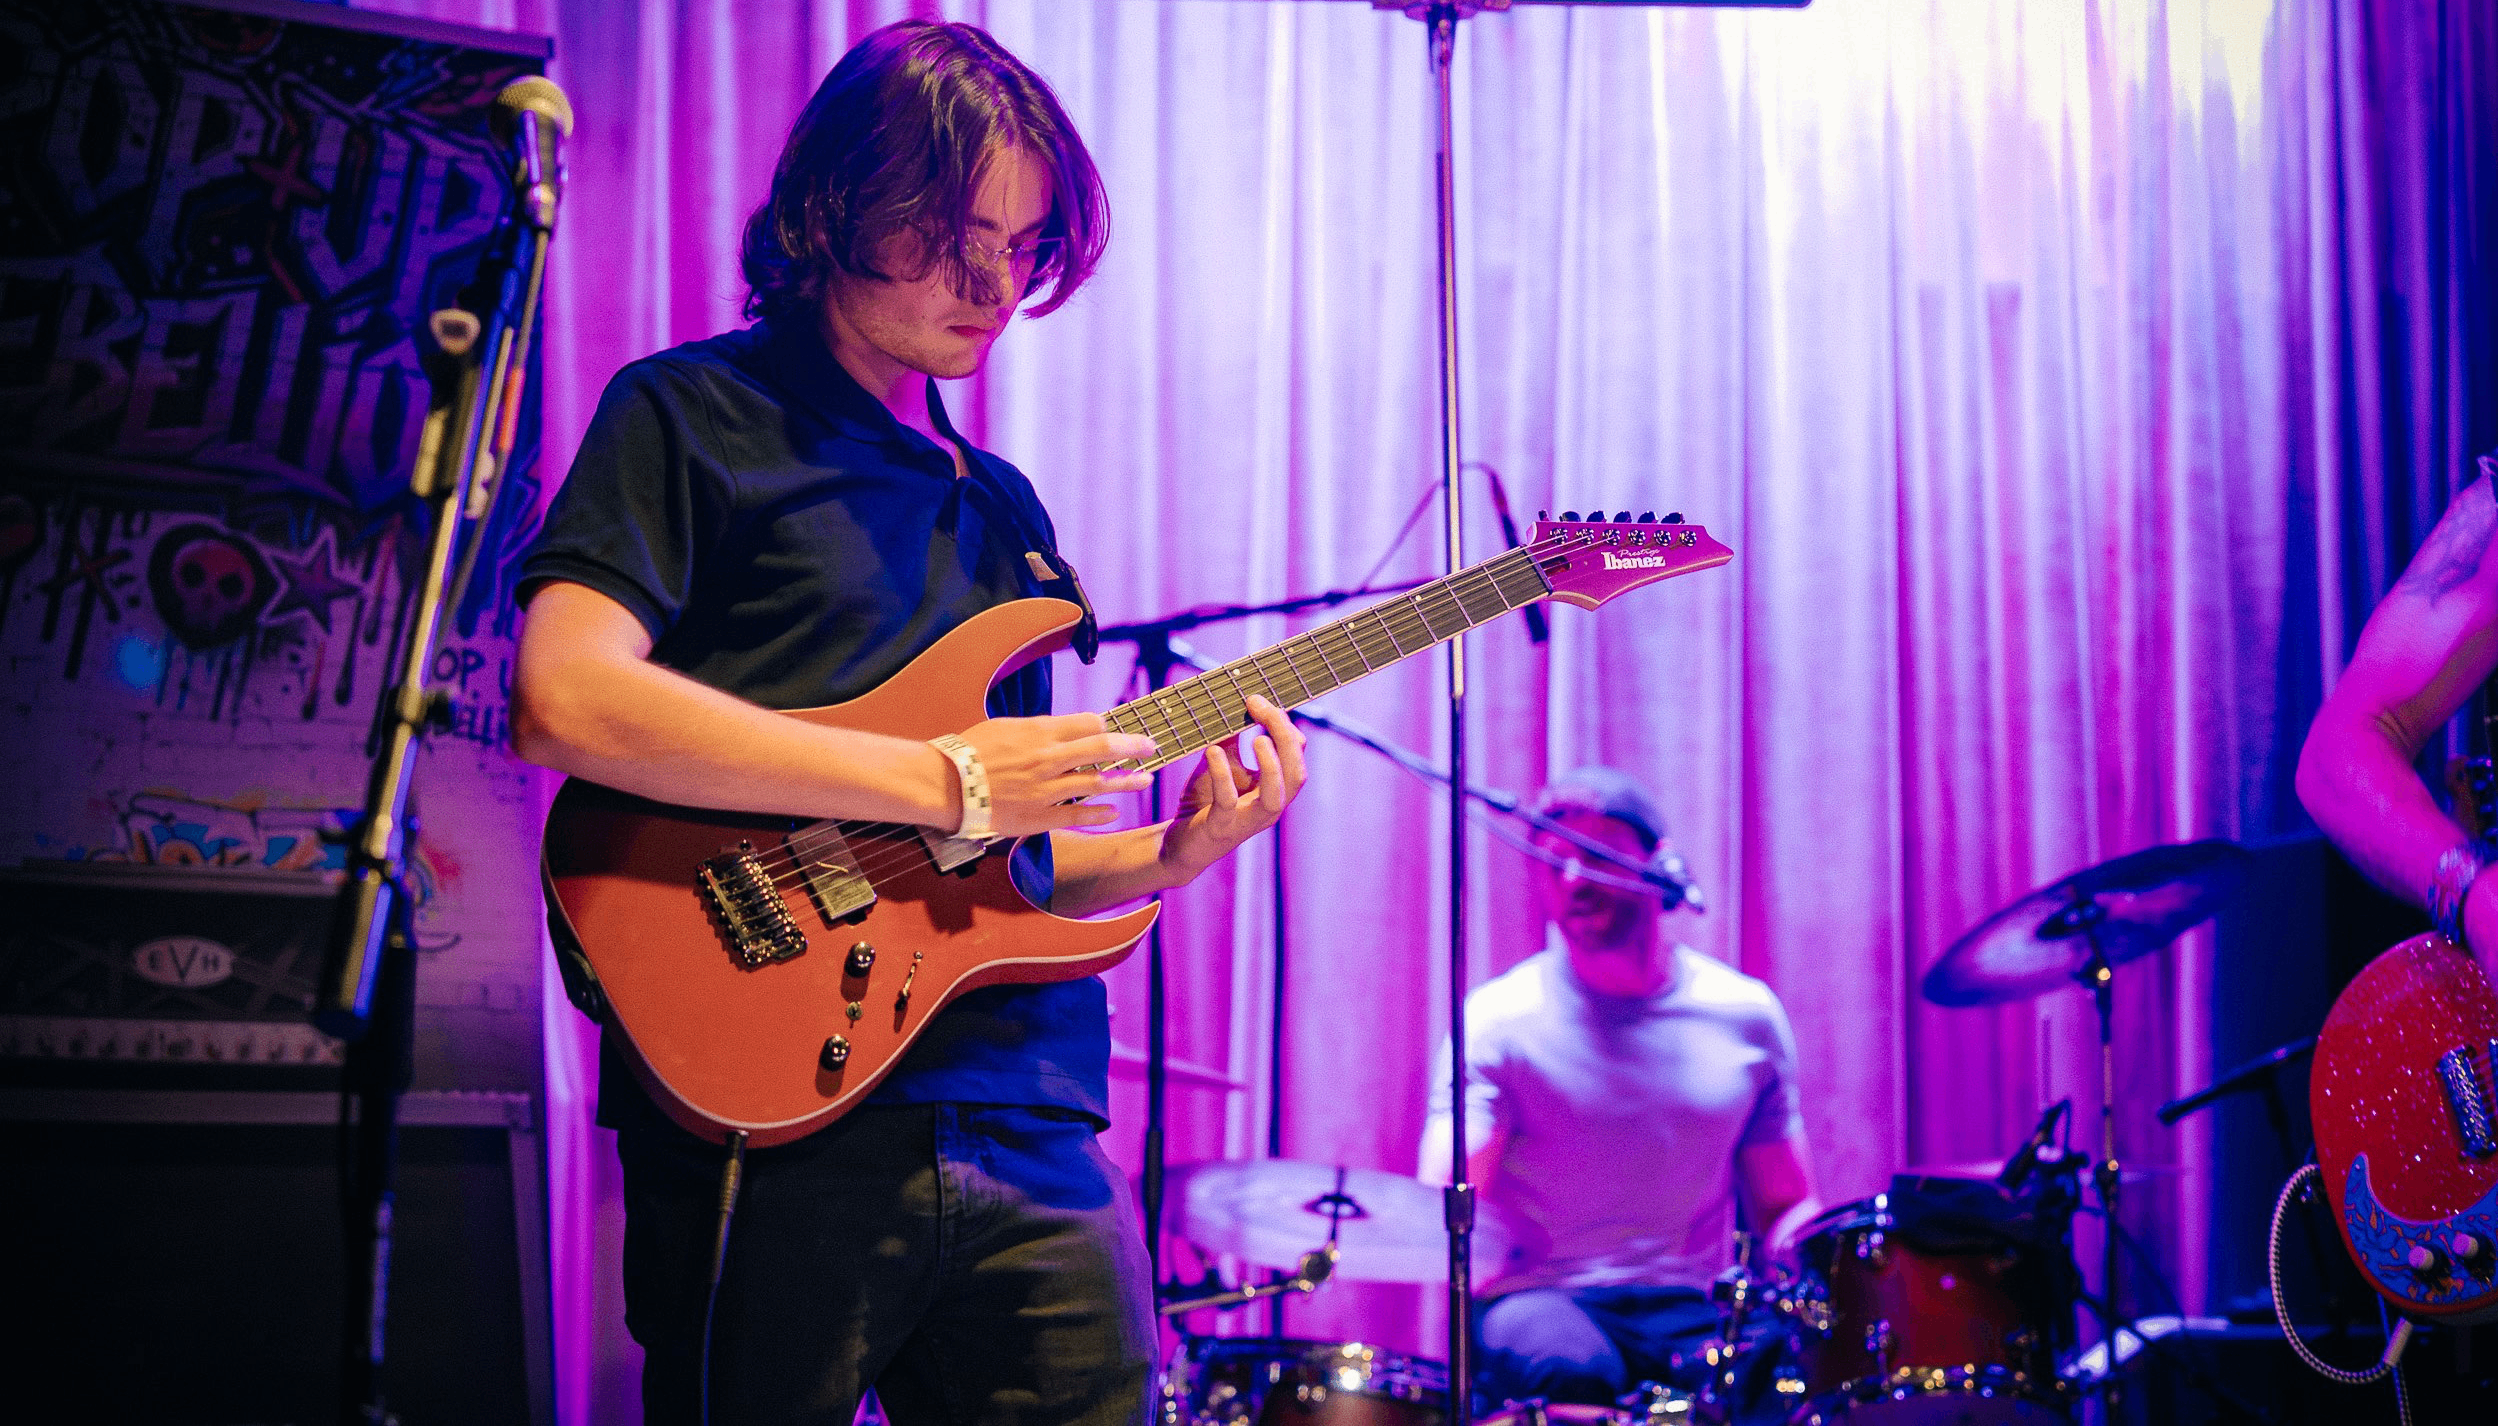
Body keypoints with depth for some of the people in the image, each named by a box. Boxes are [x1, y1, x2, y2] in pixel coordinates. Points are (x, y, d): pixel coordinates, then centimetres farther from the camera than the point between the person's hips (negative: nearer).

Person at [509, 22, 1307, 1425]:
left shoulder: (1002, 507, 22)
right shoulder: (693, 418, 1)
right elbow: (564, 699, -18)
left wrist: (1165, 856, 2)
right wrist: (943, 780, -16)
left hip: (1032, 1145, 6)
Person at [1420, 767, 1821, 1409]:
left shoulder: (1745, 1015, 8)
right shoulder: (1499, 1019, -2)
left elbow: (1784, 1208, 15)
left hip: (1695, 1309, 3)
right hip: (1541, 1301, -3)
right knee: (1570, 1372, -38)